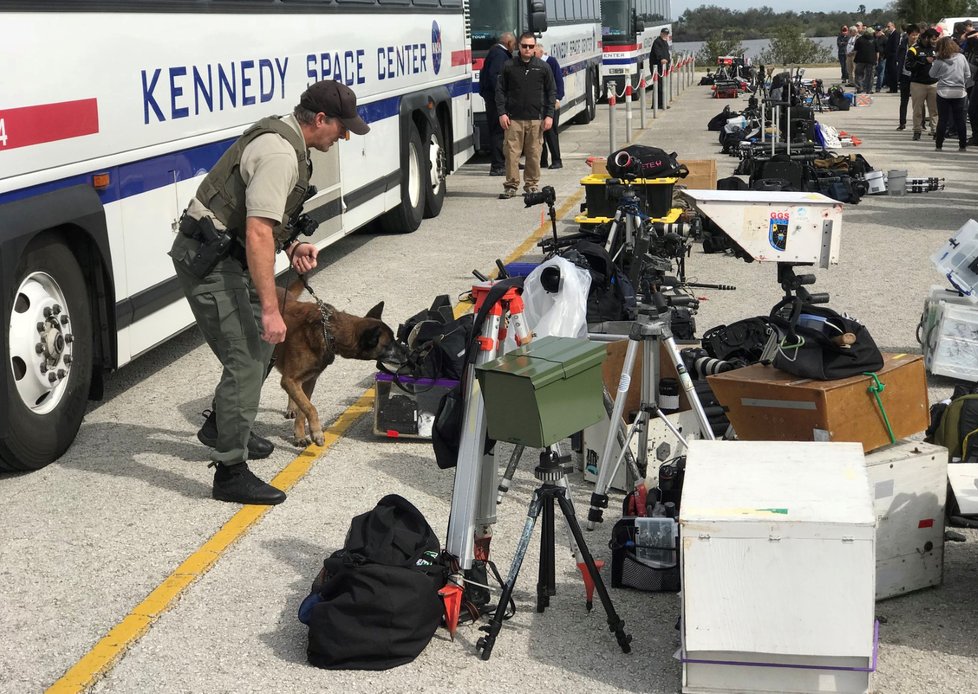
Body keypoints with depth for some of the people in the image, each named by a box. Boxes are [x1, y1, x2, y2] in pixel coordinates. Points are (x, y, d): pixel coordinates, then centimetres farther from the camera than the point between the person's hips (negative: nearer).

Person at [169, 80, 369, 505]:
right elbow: (258, 235, -27)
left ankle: (223, 429, 38)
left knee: (260, 347, 21)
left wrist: (291, 246, 12)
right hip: (208, 258, -11)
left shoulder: (283, 137, 13)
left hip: (222, 254, 11)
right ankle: (230, 473, -6)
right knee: (246, 360, -12)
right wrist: (270, 309, -27)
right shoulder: (280, 152, -21)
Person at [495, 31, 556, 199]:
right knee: (512, 153, -3)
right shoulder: (509, 67, 6)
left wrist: (549, 115, 1)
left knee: (534, 154, 2)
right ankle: (511, 185, 3)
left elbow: (552, 92, 9)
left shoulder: (543, 67, 7)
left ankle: (531, 185, 14)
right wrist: (502, 113, -2)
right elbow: (500, 90, 7)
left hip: (536, 119, 0)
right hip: (513, 119, 0)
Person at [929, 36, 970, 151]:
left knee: (942, 120, 5)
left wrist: (933, 63, 14)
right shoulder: (961, 57, -1)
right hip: (959, 92, 2)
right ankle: (963, 145, 11)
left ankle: (939, 144, 6)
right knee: (960, 119, 8)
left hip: (944, 93, -2)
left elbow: (932, 74, 2)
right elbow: (968, 74, 5)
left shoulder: (939, 61, -10)